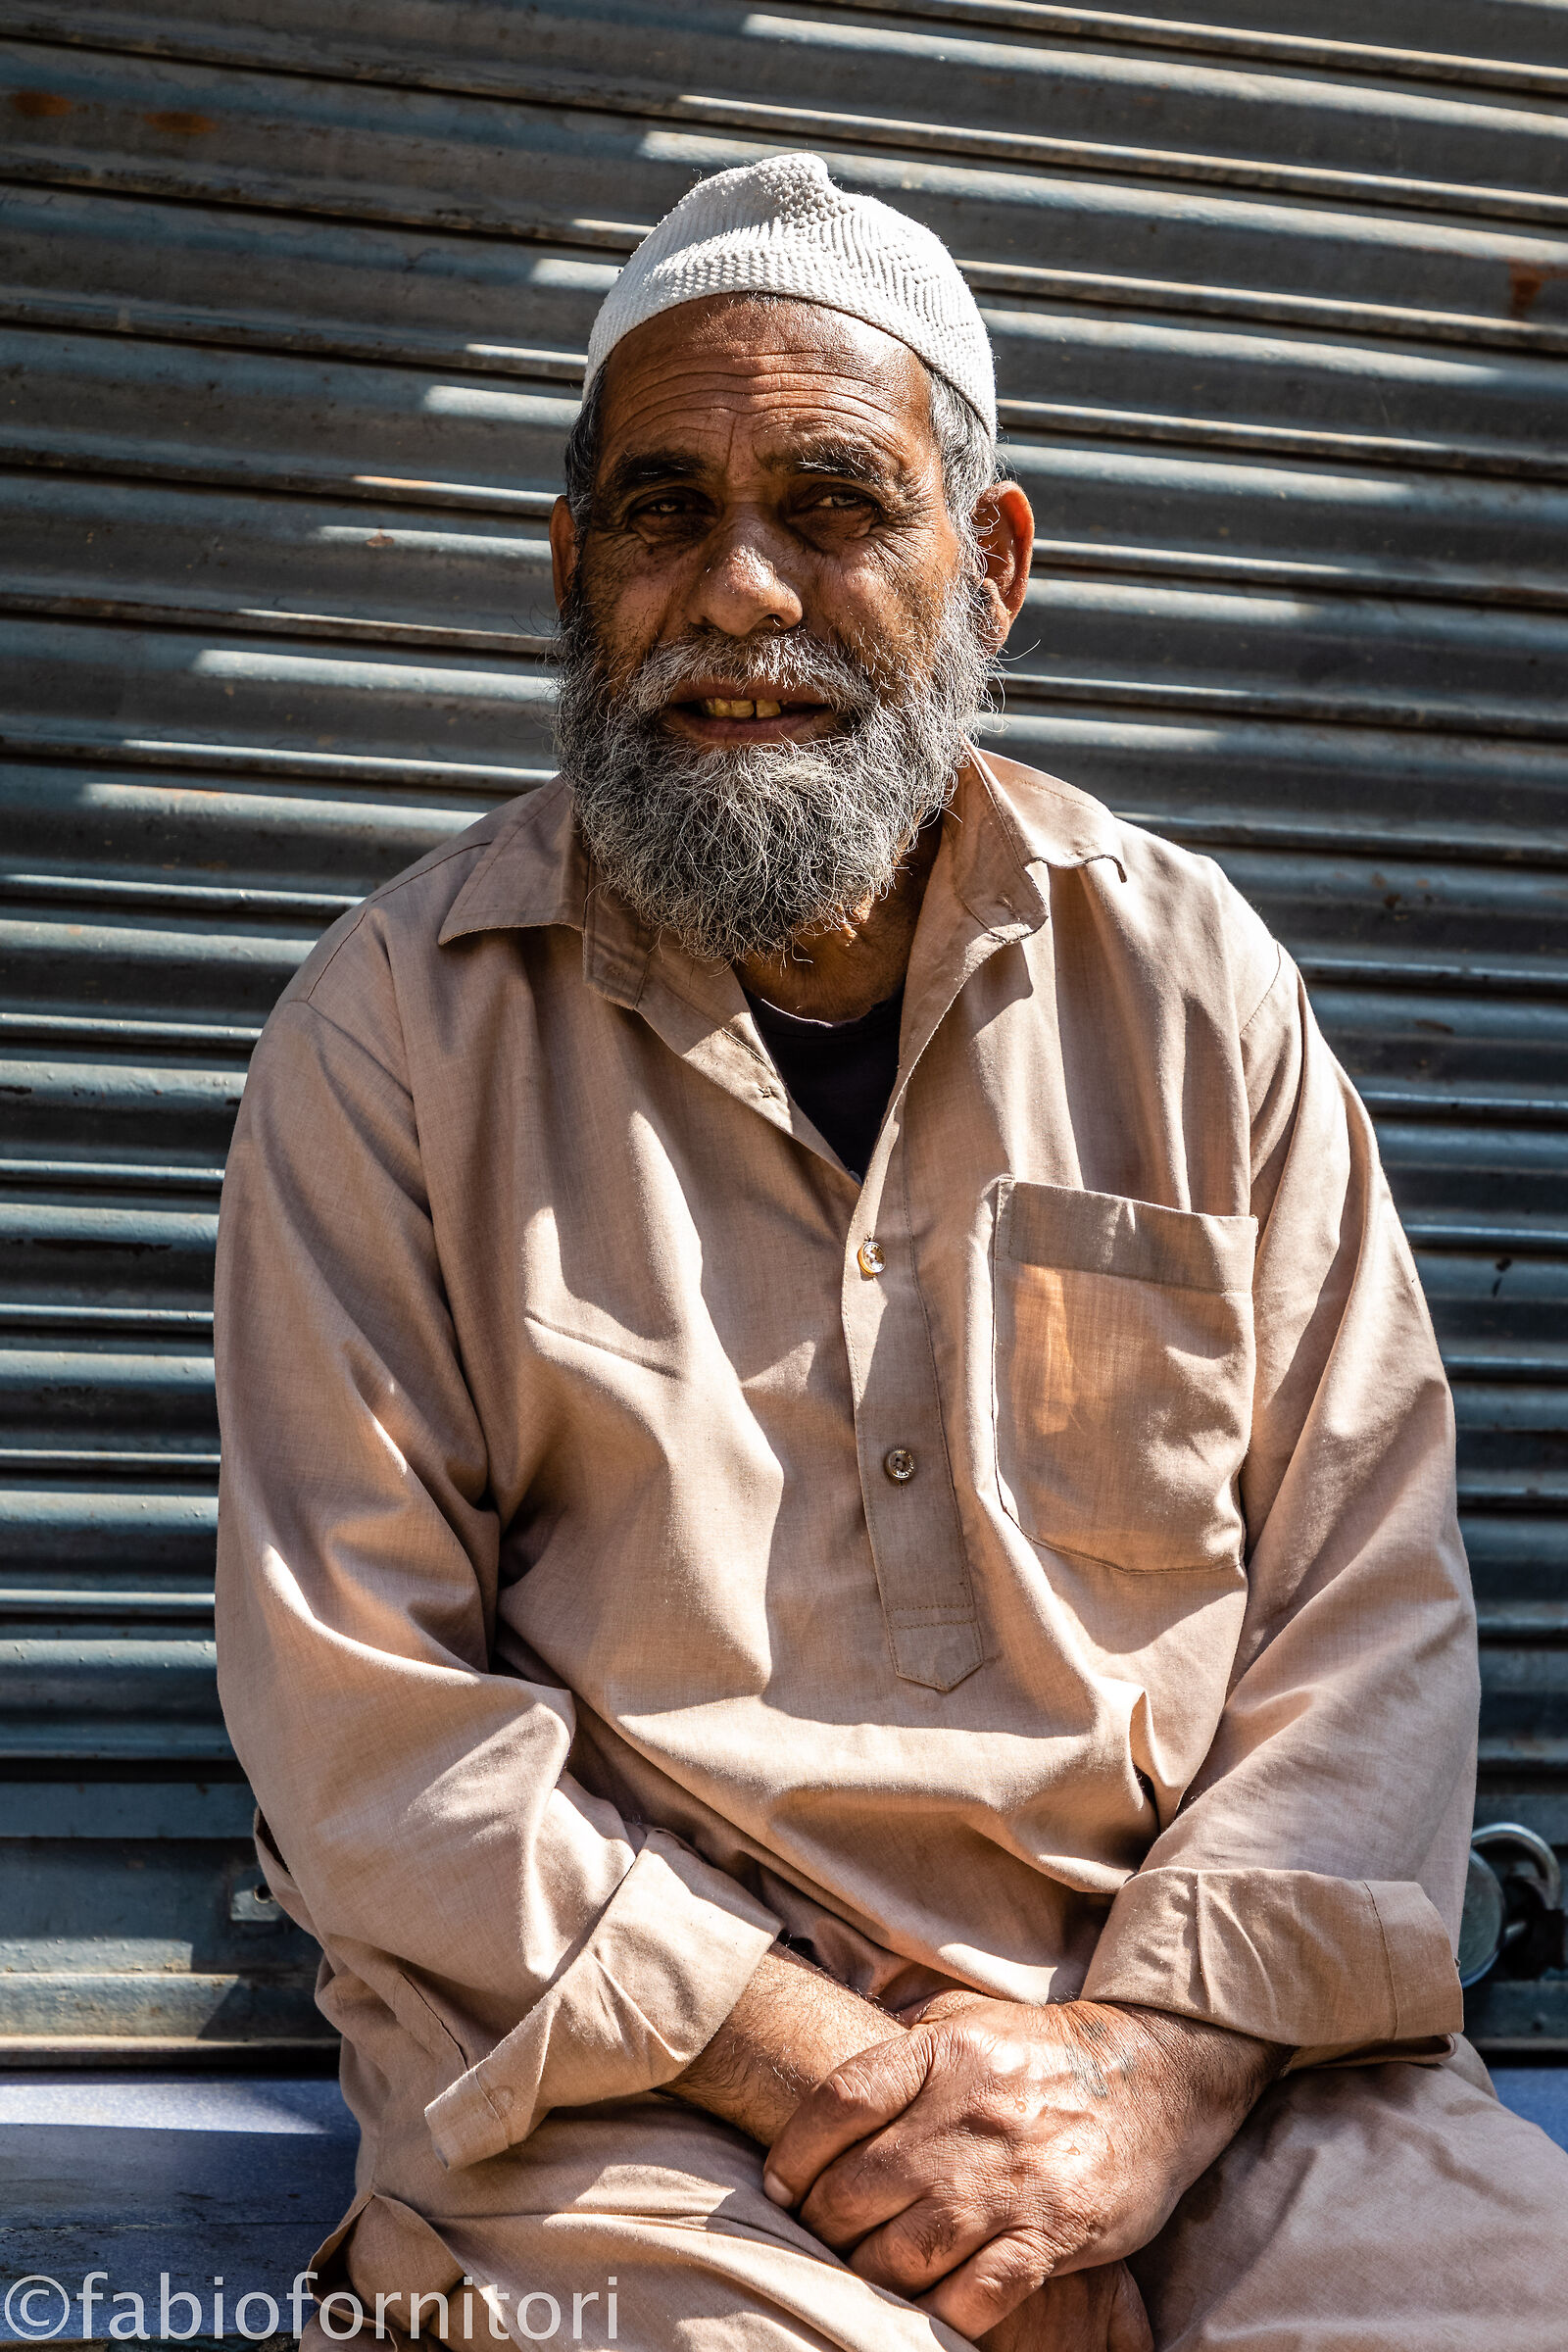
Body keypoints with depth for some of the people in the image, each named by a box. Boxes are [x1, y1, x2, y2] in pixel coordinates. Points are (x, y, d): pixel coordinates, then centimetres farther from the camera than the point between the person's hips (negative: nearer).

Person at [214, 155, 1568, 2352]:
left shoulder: (1192, 977, 9)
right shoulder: (397, 1026, 2)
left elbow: (1372, 1586, 5)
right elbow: (358, 1701, -3)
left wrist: (1154, 2055, -9)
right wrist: (816, 2062, -12)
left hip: (1204, 2033, 2)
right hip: (638, 2071, -2)